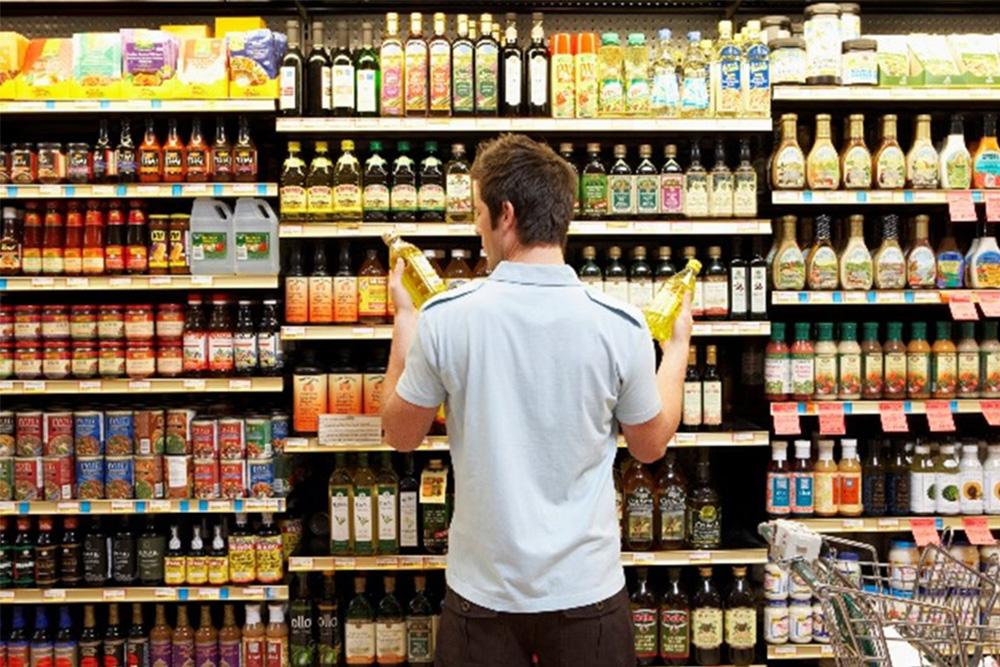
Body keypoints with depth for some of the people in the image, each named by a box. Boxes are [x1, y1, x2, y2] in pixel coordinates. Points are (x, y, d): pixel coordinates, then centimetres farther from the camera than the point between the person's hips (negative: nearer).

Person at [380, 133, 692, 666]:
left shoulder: (444, 318, -14)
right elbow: (650, 446, 3)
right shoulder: (620, 325, -12)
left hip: (482, 589, 0)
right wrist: (677, 345, 17)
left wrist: (405, 319, 13)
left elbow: (401, 434, 2)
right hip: (587, 587, 1)